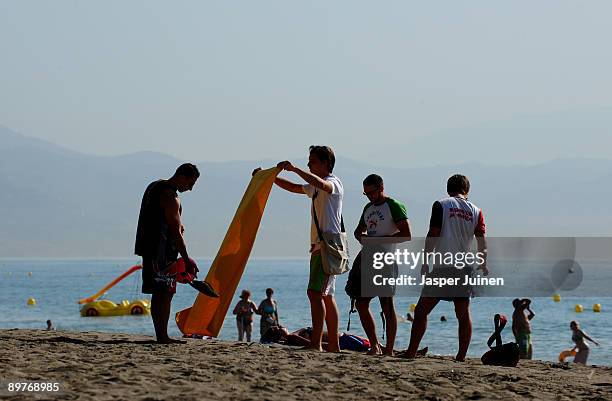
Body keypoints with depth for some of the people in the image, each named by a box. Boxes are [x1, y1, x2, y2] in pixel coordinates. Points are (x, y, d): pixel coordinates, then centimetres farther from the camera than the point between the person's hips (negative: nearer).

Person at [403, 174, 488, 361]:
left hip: (442, 267, -3)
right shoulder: (475, 211, 8)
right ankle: (461, 356, 5)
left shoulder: (441, 205, 0)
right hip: (464, 268, 3)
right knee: (463, 314, 9)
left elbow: (433, 235, -6)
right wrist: (483, 266, 17)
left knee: (421, 310, -1)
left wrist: (425, 262, -4)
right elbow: (482, 243, 6)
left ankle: (411, 353, -7)